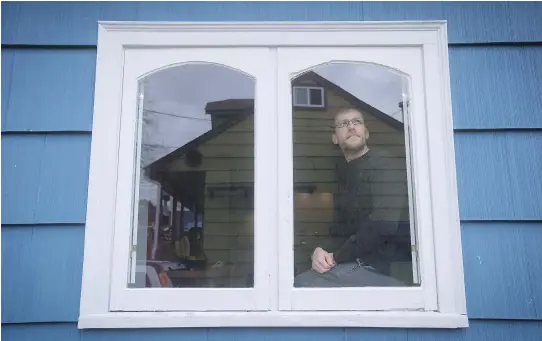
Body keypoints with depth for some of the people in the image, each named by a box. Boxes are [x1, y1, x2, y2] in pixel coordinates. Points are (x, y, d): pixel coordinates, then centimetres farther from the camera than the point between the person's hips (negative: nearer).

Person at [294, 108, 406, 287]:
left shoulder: (380, 166, -10)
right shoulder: (348, 174, 19)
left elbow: (379, 227, -22)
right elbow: (338, 227, 14)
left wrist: (336, 257, -14)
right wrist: (319, 251, -8)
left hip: (376, 266, -8)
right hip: (354, 263, 8)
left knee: (301, 282, -21)